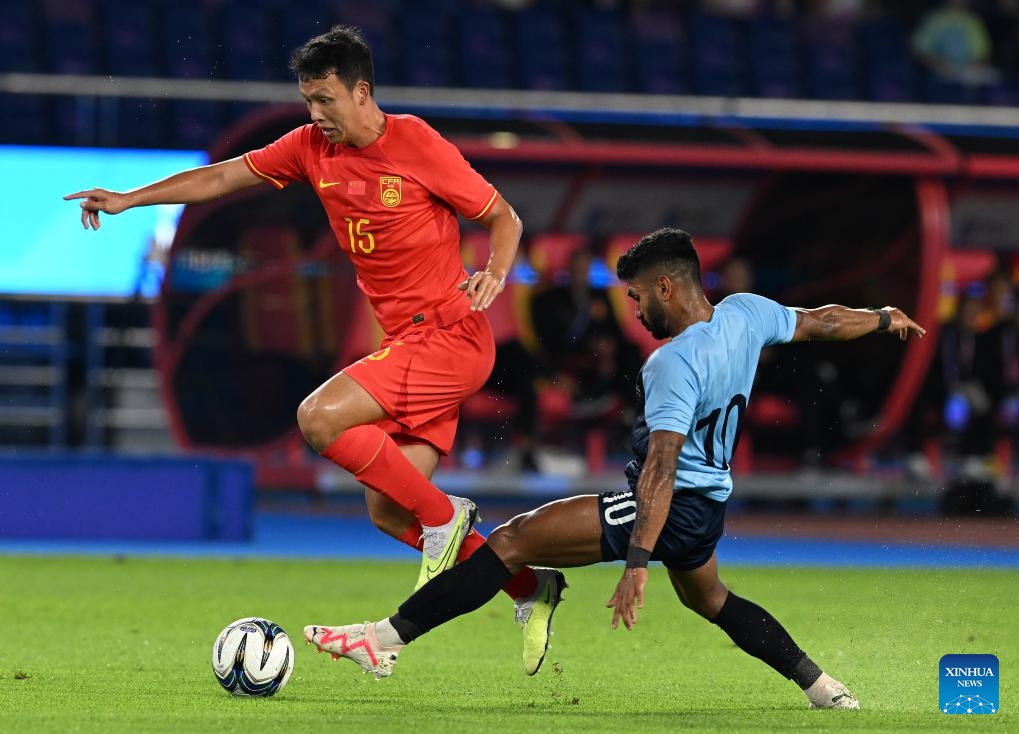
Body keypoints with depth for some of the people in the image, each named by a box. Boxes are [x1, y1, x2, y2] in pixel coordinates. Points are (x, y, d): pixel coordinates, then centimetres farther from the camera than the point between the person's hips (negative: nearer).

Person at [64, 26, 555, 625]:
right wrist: (129, 199, 8)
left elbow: (505, 218, -5)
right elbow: (225, 176, 13)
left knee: (319, 418, -22)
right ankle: (530, 586, 13)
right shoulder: (313, 148, 6)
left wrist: (495, 275, -24)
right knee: (389, 513, 2)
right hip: (408, 343, 8)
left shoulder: (419, 147, -12)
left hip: (449, 336, -8)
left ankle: (443, 516, -9)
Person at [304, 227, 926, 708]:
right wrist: (885, 319, 37)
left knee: (513, 541, -12)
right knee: (709, 600, 37)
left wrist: (637, 563, -33)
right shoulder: (747, 314, -1)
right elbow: (821, 322, 16)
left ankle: (386, 639, -17)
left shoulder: (676, 364, -24)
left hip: (674, 507, -9)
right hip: (710, 505, 9)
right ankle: (825, 689, 35)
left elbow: (661, 467, -29)